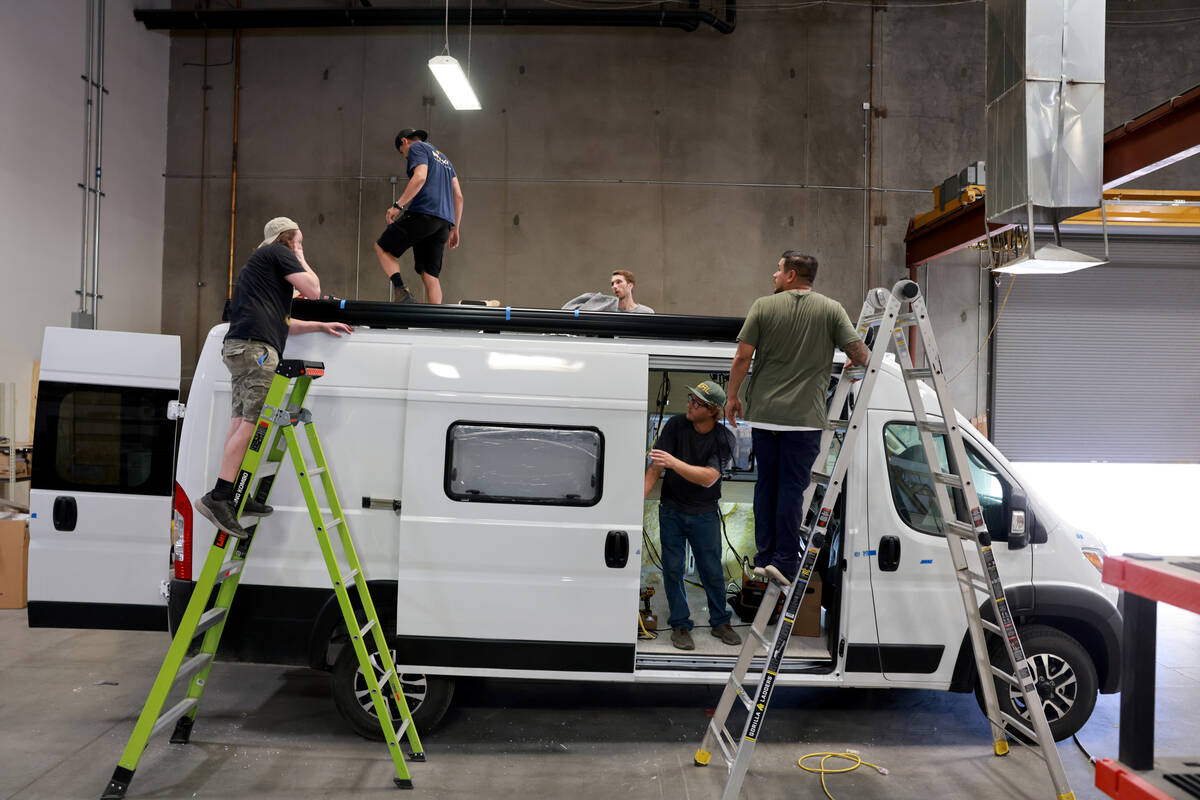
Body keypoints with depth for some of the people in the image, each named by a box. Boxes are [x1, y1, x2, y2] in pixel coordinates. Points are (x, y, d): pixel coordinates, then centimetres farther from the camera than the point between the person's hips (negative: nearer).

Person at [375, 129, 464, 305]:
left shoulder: (417, 148, 7)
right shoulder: (443, 158, 31)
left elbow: (420, 177, -13)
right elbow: (458, 196, 25)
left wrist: (398, 205, -15)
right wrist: (455, 229, 25)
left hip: (423, 213, -7)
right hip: (445, 221, 7)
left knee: (382, 247, 6)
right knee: (431, 275, 5)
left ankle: (402, 293, -15)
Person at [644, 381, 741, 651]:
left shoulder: (723, 438, -12)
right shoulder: (676, 425, -9)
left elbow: (708, 477, -24)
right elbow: (655, 467, -9)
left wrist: (673, 462, -35)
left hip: (704, 514, -1)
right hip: (672, 510, 1)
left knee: (712, 571, 6)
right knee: (673, 569, 4)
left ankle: (720, 622, 26)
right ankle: (680, 625, 17)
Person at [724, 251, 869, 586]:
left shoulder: (763, 306, -1)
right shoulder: (831, 309, -1)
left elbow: (742, 358, -4)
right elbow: (860, 356, -3)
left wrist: (733, 396, 9)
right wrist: (862, 360, 21)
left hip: (763, 412, 2)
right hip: (804, 417, -1)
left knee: (766, 483, 12)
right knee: (792, 487, 2)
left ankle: (764, 557, 17)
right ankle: (785, 562, 1)